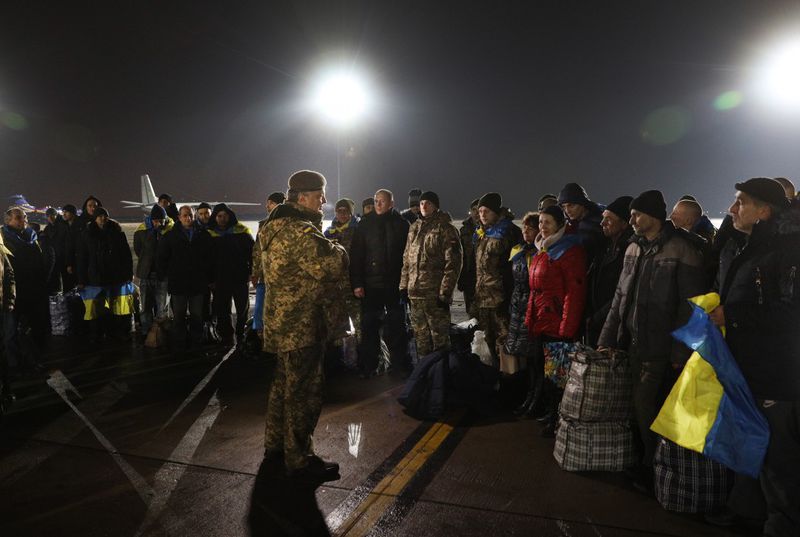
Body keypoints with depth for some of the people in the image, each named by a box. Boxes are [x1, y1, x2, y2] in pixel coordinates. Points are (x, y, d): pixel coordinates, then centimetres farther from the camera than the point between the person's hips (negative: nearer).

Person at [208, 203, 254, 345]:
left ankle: (241, 336, 20)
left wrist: (250, 273, -8)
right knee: (222, 312, 7)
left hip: (240, 277, -1)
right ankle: (227, 338, 18)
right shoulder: (210, 235, 4)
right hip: (220, 279, 2)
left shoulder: (242, 231, -1)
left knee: (243, 309, 6)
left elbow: (251, 252, 0)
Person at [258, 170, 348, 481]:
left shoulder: (275, 228, 13)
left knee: (284, 384, 22)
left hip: (281, 319, 11)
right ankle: (299, 460, 12)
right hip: (301, 325, -10)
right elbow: (334, 267, -27)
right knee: (304, 392, 0)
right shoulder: (301, 231, -21)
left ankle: (275, 446, 36)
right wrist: (337, 250, -4)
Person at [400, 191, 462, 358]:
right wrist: (404, 285, 11)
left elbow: (453, 263, -11)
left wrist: (445, 292, -16)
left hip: (435, 293, -6)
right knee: (421, 337, 15)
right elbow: (406, 259, 19)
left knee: (440, 337, -2)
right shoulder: (414, 227, 15)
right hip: (415, 292, 7)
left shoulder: (445, 228, -5)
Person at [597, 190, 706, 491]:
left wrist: (680, 353, -14)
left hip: (661, 350, -6)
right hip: (632, 344, 6)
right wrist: (607, 340, 9)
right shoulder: (634, 249, 9)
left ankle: (653, 468, 20)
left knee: (645, 409, 0)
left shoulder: (682, 249, -12)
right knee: (640, 407, 13)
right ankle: (645, 463, 29)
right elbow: (620, 296, 11)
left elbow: (690, 305, -13)